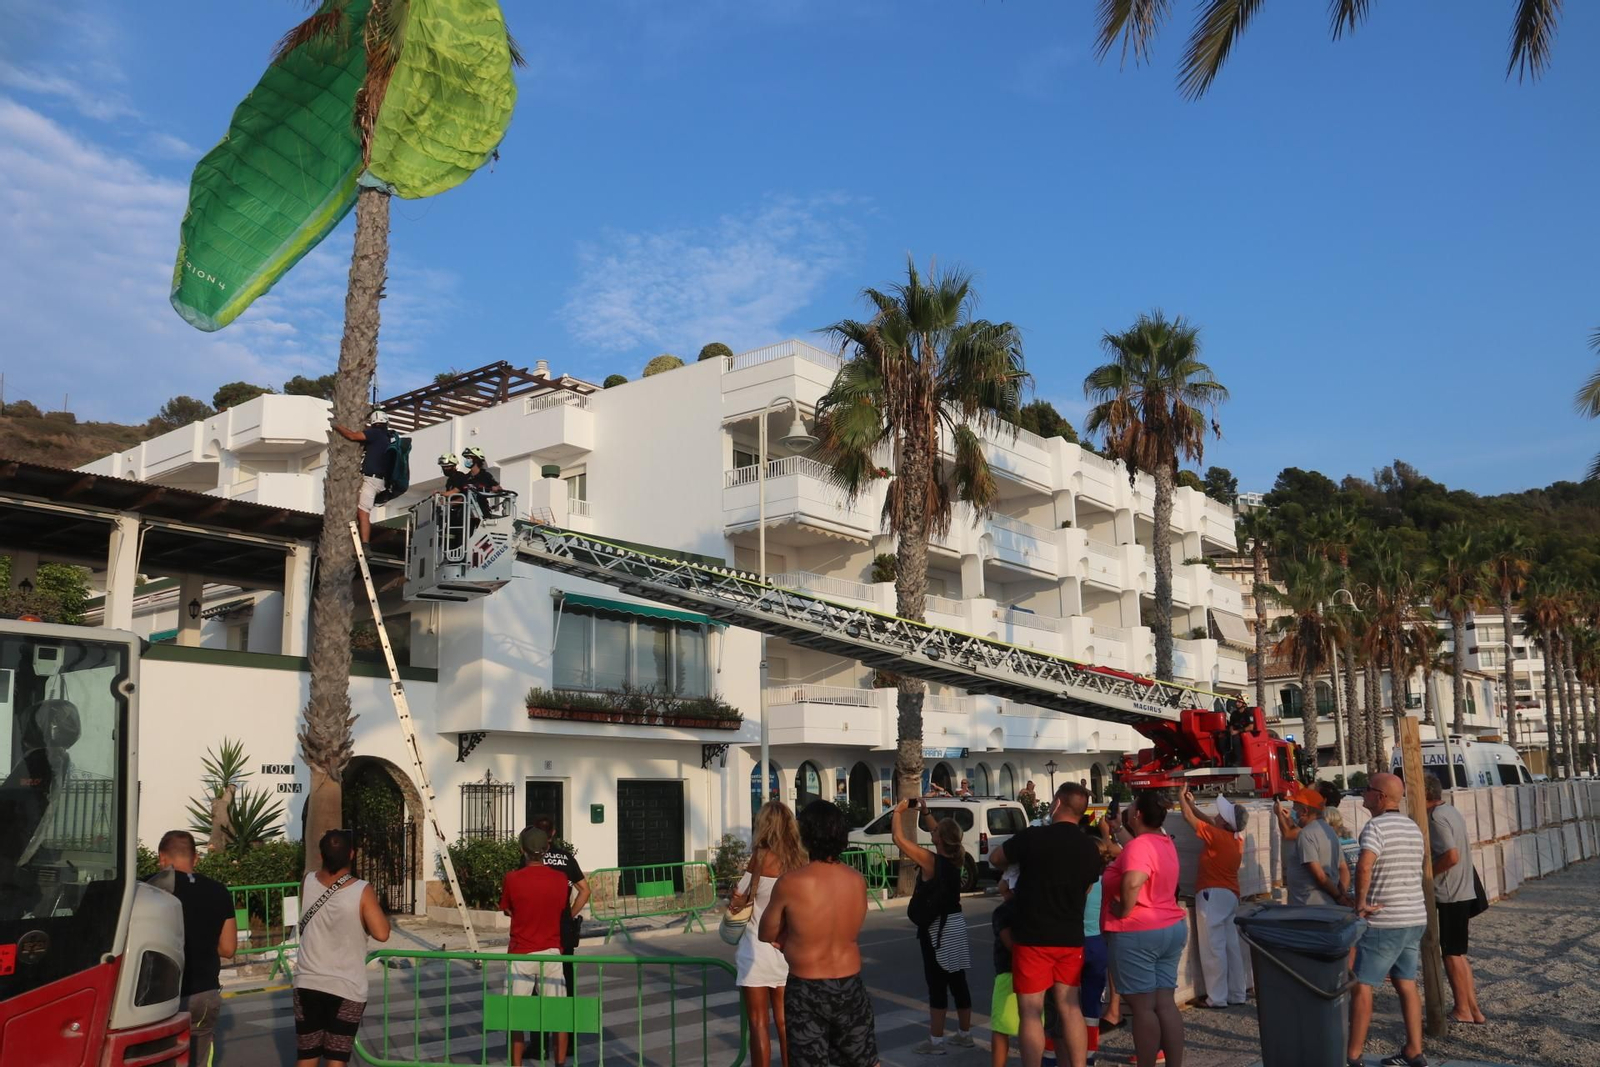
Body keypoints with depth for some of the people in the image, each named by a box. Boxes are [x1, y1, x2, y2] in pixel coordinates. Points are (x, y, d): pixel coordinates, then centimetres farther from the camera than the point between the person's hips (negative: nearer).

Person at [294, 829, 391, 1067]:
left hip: (308, 983, 3)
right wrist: (374, 907, 0)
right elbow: (382, 933, -18)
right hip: (347, 988, -3)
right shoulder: (362, 891, -15)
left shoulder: (308, 883, -2)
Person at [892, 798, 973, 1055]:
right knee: (957, 981, 14)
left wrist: (898, 812, -4)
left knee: (937, 984, -2)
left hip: (936, 927, -7)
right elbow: (943, 835, 23)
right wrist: (926, 814, 22)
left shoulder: (930, 860, -18)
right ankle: (964, 1034, 22)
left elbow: (899, 838, -17)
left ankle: (936, 1041, 3)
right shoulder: (954, 859, 2)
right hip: (956, 923, 7)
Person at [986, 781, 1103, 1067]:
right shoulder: (1090, 848, 2)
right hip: (1071, 937, 5)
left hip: (1034, 937, -5)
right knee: (1069, 1008, 14)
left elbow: (995, 858, 3)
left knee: (1031, 1012, 1)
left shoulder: (1033, 837, -12)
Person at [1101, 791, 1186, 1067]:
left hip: (1137, 934, -9)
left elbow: (1133, 882, -35)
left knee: (1143, 1006, -1)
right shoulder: (1165, 843, 11)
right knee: (1166, 1003, 9)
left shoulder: (1139, 845, -19)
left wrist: (1123, 912, -22)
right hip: (1172, 928, 9)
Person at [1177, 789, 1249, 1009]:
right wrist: (1192, 804, 23)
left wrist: (1182, 799, 10)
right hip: (1230, 894, 9)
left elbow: (1189, 818, -6)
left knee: (1213, 947, -5)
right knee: (1231, 945, 13)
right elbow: (1210, 821, 23)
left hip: (1213, 894, -9)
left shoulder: (1217, 836, -17)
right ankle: (1236, 993, 18)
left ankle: (1217, 997, -4)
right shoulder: (1234, 838, 6)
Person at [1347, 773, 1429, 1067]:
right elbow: (1415, 873, 18)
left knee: (1362, 986, -2)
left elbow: (1364, 867, -31)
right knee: (1407, 983, 13)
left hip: (1384, 922, -8)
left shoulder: (1376, 827, -16)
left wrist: (1360, 903, -19)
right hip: (1415, 918, 8)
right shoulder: (1414, 828, 11)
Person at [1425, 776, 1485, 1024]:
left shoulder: (1436, 818, -18)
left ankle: (1463, 1011, 10)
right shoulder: (1452, 812, 11)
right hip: (1464, 891, 9)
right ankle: (1473, 1010, 20)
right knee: (1458, 952, 16)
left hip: (1447, 895, -9)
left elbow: (1451, 856, -26)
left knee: (1451, 953, 1)